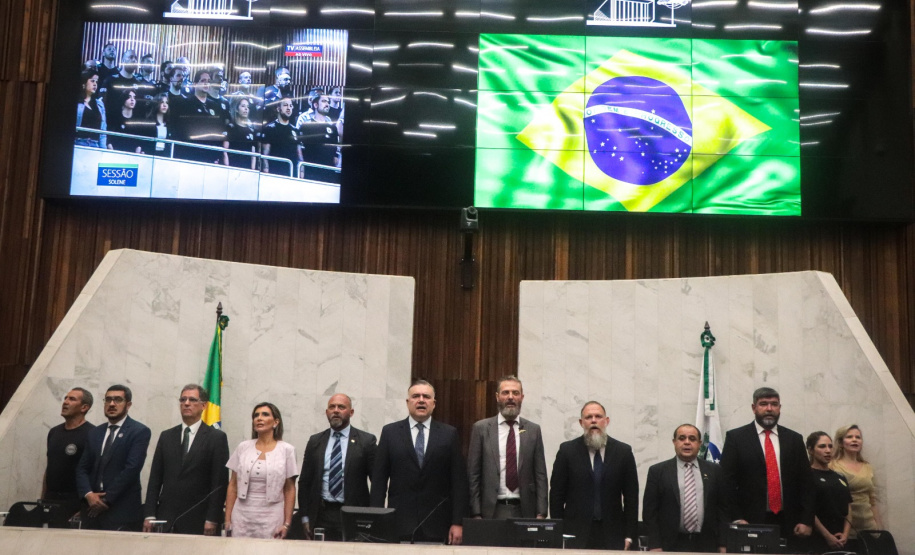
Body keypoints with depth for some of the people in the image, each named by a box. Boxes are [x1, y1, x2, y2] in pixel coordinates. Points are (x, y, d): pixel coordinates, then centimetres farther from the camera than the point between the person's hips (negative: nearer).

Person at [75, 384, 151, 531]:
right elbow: (82, 468, 12)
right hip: (93, 510, 5)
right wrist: (88, 494, -5)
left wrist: (107, 499, -12)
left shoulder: (140, 432, -3)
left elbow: (132, 469, -12)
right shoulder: (95, 432, 16)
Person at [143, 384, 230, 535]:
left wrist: (212, 520, -10)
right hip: (165, 519, 3)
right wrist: (149, 515, 3)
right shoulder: (166, 436, 13)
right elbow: (155, 478, 11)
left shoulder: (217, 437, 0)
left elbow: (220, 482, -4)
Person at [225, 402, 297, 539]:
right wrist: (228, 520, 4)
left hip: (271, 518, -2)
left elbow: (289, 490, 1)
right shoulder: (243, 448, 6)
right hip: (242, 516, 2)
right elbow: (233, 486, 9)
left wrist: (287, 524, -4)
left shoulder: (286, 450, 0)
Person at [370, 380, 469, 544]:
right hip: (399, 524, 0)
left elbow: (459, 481, 3)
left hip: (437, 526, 0)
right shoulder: (390, 432, 6)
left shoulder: (449, 434, 5)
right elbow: (379, 480, 4)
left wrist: (458, 523, -3)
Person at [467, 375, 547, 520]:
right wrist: (476, 514, -5)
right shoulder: (481, 428, 2)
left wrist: (541, 513, -1)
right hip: (492, 511, -1)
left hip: (525, 511, 1)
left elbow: (540, 474, 6)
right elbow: (472, 474, 1)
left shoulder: (533, 430, 6)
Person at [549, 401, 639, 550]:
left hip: (613, 536, 1)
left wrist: (629, 536, 2)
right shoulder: (567, 450, 4)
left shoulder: (623, 451, 6)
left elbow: (631, 496, 7)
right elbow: (556, 494, 4)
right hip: (576, 534, -1)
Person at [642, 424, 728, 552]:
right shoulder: (657, 471, 3)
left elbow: (722, 508, 9)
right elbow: (650, 511, 0)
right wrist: (654, 546, -6)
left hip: (706, 545, 2)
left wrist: (723, 544, 3)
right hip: (671, 545, -2)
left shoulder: (714, 470, 9)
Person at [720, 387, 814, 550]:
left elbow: (805, 482, 9)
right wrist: (737, 518, -9)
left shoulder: (794, 439, 11)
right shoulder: (735, 437, 2)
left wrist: (806, 521, 1)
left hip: (789, 524, 3)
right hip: (751, 523, -2)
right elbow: (728, 481, -2)